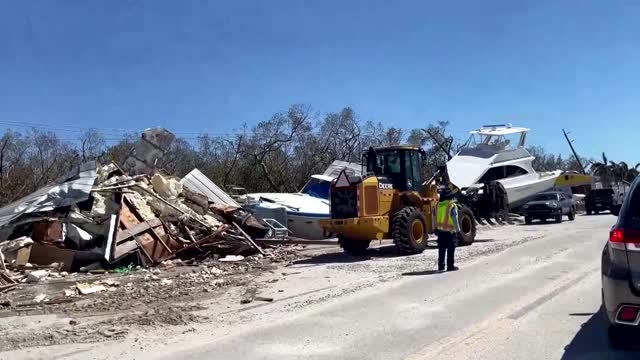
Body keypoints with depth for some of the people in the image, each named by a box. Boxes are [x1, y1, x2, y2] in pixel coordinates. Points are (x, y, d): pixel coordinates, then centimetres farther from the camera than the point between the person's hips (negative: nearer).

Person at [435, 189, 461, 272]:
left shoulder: (438, 205, 4)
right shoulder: (452, 205, -13)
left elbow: (436, 217, 9)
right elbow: (455, 219, -12)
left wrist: (436, 227, 17)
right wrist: (457, 229, -4)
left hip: (440, 230, 5)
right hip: (450, 231, -5)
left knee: (441, 249, 11)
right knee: (450, 249, 4)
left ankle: (441, 266, 13)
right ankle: (450, 266, 6)